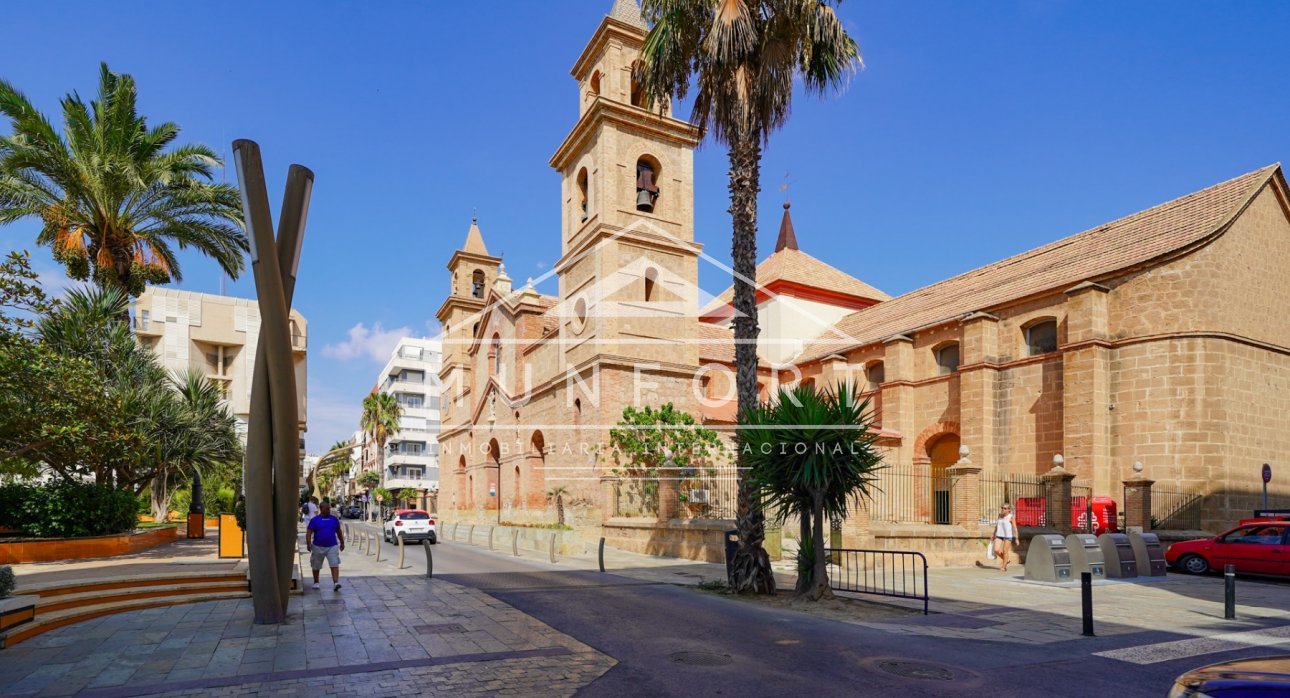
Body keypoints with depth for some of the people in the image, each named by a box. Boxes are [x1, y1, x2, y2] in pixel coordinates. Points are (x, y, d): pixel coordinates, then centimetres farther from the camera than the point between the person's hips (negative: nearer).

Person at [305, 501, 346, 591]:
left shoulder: (334, 519, 7)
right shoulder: (314, 520, -1)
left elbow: (339, 532, 16)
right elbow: (309, 533, -5)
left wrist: (342, 543, 19)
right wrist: (308, 544, -18)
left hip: (332, 546, 1)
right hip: (318, 547, -1)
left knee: (334, 565, -13)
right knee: (316, 566, 14)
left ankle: (335, 583, -18)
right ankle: (316, 582, 34)